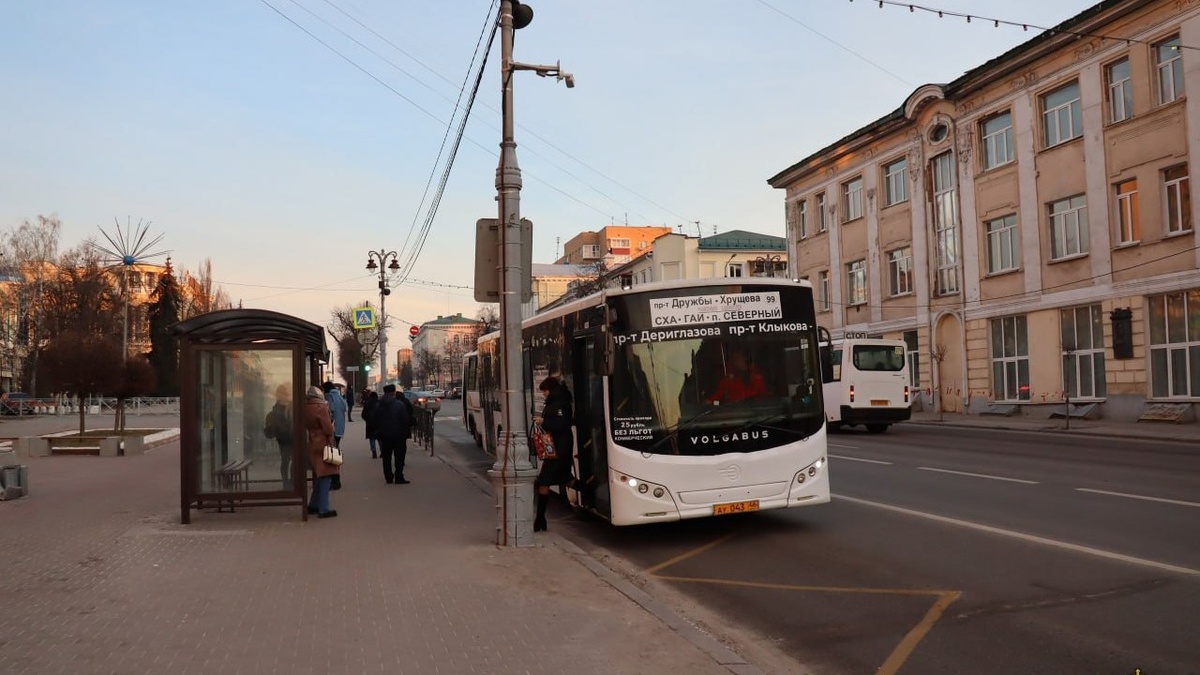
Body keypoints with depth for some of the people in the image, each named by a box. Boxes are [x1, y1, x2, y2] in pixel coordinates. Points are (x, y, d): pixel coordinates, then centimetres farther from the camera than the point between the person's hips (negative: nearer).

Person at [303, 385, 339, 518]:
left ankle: (313, 505, 26)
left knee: (319, 477, 19)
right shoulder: (321, 409, -18)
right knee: (325, 477, -3)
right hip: (323, 446, -8)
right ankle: (323, 510, -1)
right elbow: (328, 429, -20)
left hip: (313, 446, 8)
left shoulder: (306, 408, 5)